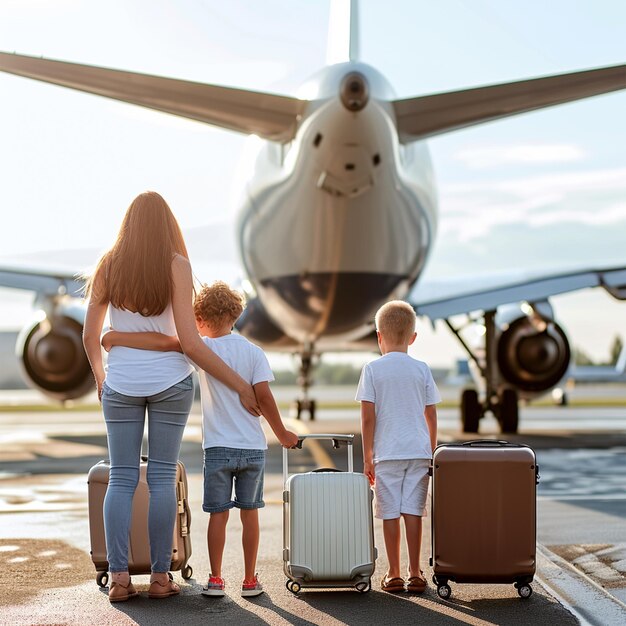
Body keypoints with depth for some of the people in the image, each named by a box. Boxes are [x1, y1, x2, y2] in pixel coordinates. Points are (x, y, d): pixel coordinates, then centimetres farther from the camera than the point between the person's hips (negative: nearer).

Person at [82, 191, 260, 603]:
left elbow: (90, 337, 6)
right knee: (163, 477, 4)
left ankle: (119, 578, 2)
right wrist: (241, 385, -5)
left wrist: (100, 374, 26)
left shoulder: (108, 265, 1)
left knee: (121, 478, 6)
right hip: (170, 381, -2)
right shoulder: (176, 265, -7)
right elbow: (190, 342, -11)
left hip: (121, 384, 2)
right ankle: (161, 577, 6)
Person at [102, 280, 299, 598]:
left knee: (218, 514, 6)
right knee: (249, 512, 10)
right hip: (253, 447, 2)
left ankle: (215, 580, 9)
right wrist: (282, 433, 6)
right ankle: (250, 580, 13)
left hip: (219, 448, -2)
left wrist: (117, 337, -17)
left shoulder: (205, 348, -6)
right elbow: (264, 396, -5)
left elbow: (165, 342, -20)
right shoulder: (254, 352, 0)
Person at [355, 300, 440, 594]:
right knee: (413, 511, 4)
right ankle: (415, 573, 7)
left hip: (387, 453, -2)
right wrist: (432, 453, 17)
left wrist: (367, 457, 1)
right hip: (419, 450, 2)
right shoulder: (422, 369, 4)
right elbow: (431, 416, 6)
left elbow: (368, 417, -6)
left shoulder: (372, 369, -3)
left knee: (390, 513, 3)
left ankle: (394, 574, 8)